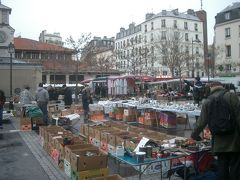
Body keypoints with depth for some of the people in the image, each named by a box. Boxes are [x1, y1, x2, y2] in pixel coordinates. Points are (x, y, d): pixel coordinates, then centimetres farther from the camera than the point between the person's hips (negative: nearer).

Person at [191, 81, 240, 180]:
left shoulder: (207, 101, 3)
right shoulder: (231, 96, -4)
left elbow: (202, 122, 5)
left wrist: (194, 134, 20)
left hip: (219, 142, 3)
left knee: (222, 166, 12)